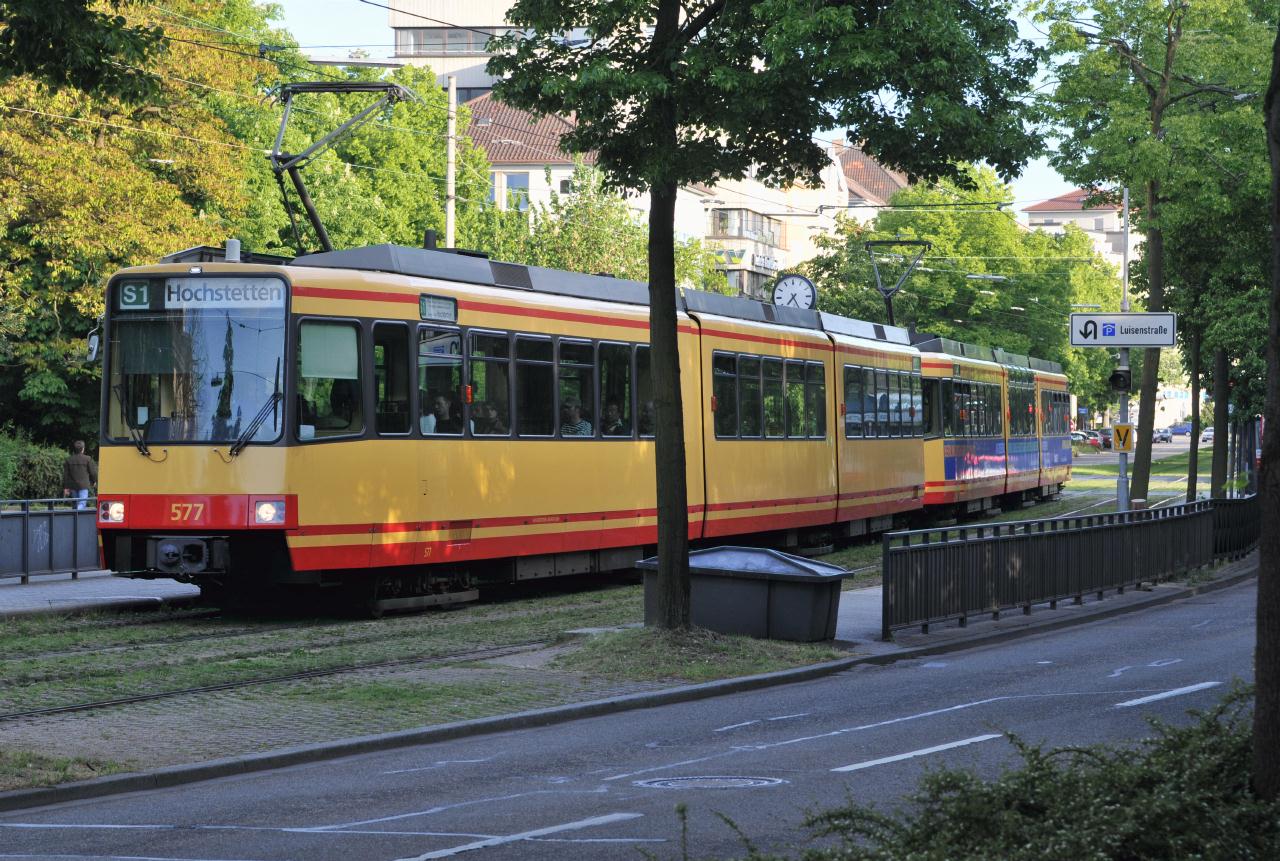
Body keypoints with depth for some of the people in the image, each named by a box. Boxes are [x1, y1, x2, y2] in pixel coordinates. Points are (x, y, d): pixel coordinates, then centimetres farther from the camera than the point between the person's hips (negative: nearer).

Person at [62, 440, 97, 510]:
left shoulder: (68, 460, 4)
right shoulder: (87, 459, -7)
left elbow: (65, 475, 5)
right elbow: (93, 472, -1)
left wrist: (65, 488, 9)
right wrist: (94, 481, 19)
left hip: (73, 486, 4)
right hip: (83, 486, -4)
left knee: (76, 503, 17)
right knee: (82, 503, -10)